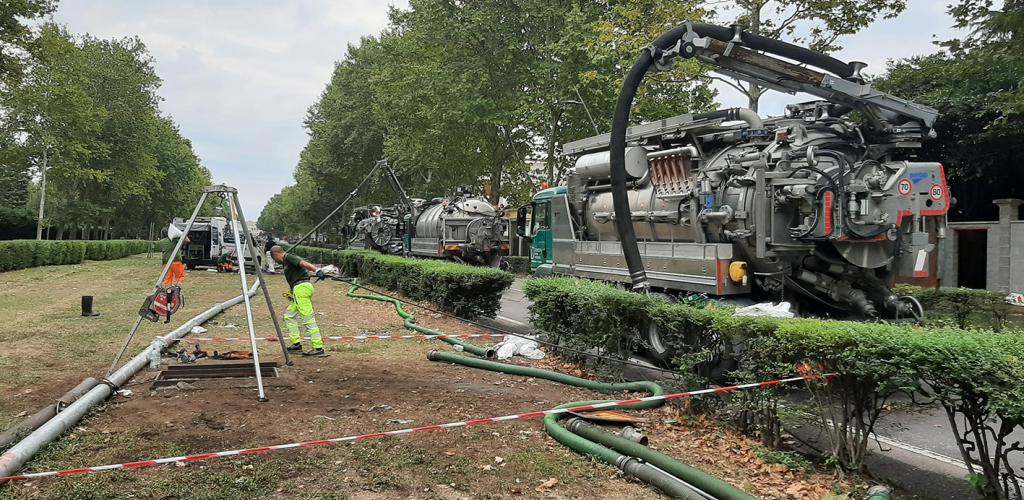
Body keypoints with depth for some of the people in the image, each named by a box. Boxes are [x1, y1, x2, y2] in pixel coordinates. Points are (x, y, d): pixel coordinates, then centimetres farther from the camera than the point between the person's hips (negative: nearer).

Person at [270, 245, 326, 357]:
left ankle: (318, 348, -14)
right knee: (289, 315, 20)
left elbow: (303, 263, -22)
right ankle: (296, 343, 22)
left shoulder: (289, 257, -4)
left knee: (308, 319, -12)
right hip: (299, 289, 11)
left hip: (301, 288, -11)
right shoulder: (287, 261, 26)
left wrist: (317, 270, -38)